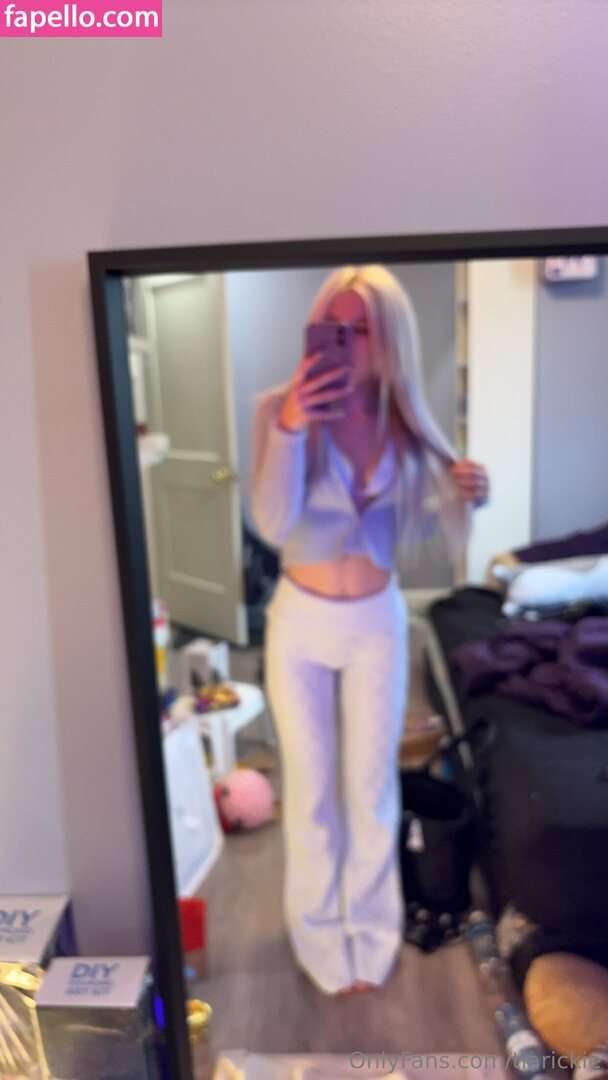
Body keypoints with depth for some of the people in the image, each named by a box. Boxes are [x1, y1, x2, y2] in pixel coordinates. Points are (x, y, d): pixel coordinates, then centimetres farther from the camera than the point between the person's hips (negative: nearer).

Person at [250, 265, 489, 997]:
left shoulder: (403, 419, -5)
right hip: (302, 623, -2)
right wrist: (290, 429, -38)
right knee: (310, 788, 13)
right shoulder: (281, 407, -14)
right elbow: (274, 525, -25)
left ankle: (371, 929, 40)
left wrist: (460, 495, -15)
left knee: (372, 785, 15)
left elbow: (412, 524, 4)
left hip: (378, 623, 2)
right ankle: (321, 934, 38)